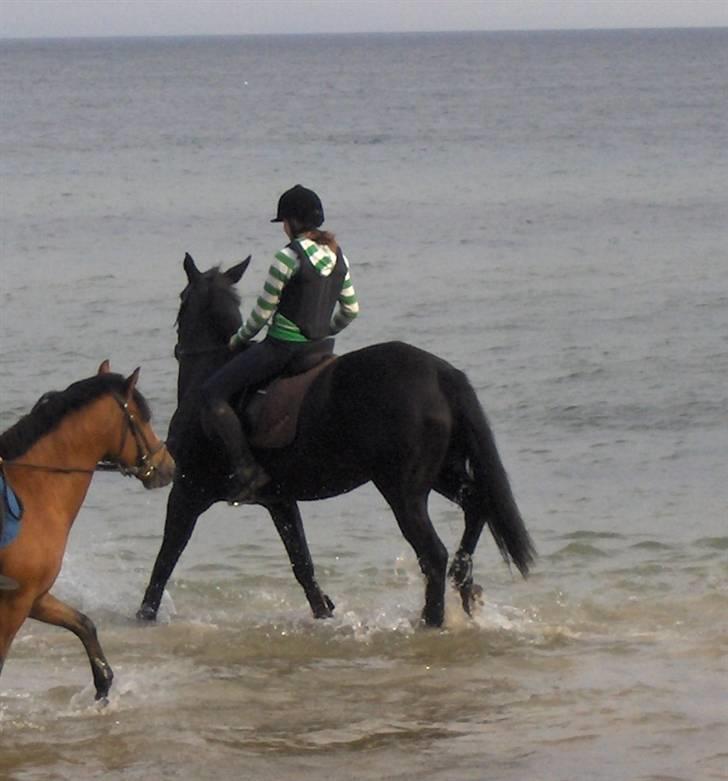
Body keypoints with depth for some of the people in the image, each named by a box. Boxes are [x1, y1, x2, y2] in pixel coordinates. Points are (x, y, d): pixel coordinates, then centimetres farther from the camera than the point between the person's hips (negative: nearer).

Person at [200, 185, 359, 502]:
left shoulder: (288, 258, -17)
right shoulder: (338, 256, 6)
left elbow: (263, 312, -10)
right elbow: (350, 310, 13)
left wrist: (238, 340, 7)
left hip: (281, 347, -9)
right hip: (318, 347, 9)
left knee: (212, 394, -6)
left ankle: (246, 468, -14)